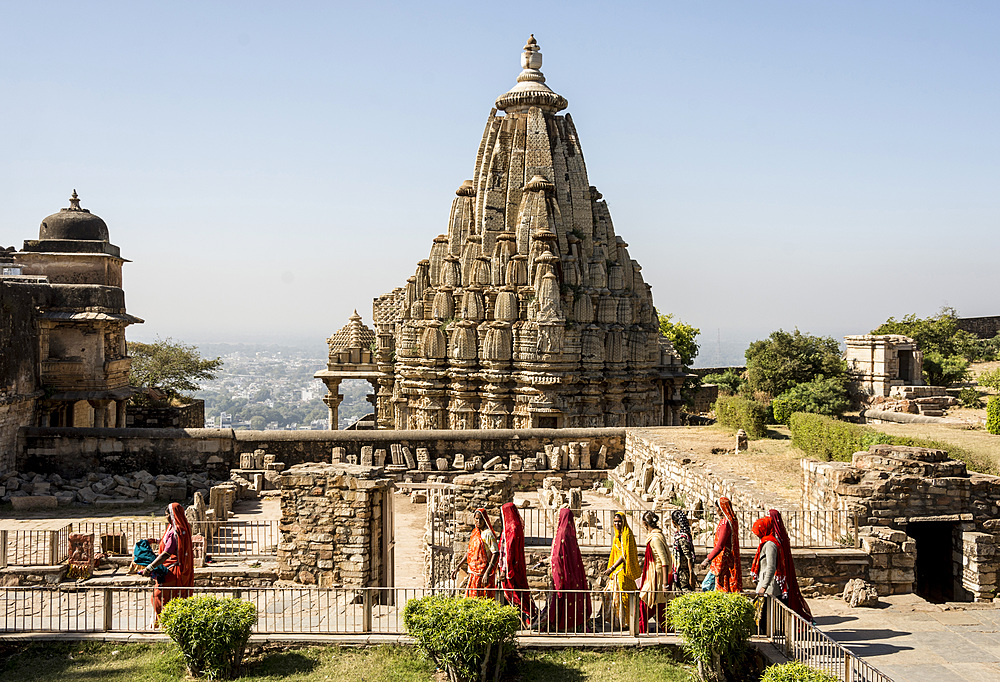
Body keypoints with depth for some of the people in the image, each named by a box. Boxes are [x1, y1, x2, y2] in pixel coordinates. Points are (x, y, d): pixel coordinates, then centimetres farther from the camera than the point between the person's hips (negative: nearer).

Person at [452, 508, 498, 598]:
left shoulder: (488, 534, -11)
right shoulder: (475, 533, 13)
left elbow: (496, 554, -19)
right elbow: (469, 552, 22)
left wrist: (487, 573, -27)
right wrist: (457, 568, 18)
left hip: (483, 572, -8)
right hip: (474, 572, 8)